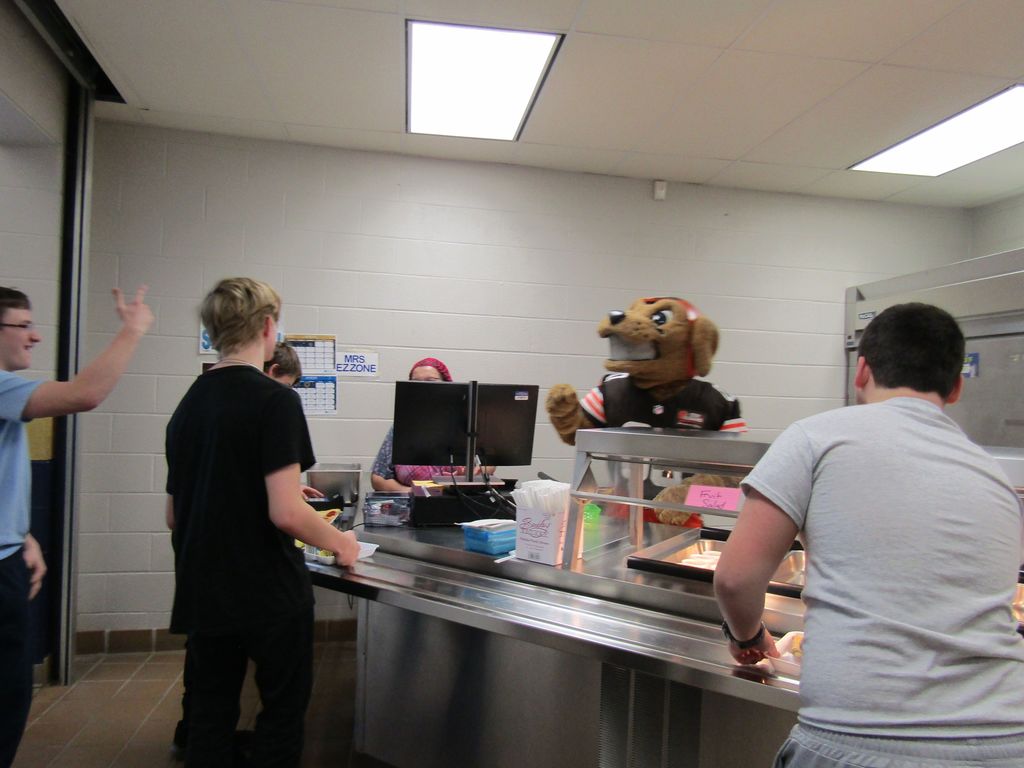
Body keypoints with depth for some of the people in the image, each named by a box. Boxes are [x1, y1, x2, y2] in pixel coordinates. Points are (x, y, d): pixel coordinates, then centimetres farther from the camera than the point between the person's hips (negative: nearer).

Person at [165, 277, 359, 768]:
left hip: (203, 592, 7)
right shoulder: (274, 400, -16)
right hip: (268, 592, -6)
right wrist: (339, 542, -5)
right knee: (283, 710, 11)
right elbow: (285, 512, -22)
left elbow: (173, 516, 13)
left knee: (210, 712, 16)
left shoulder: (187, 405, 7)